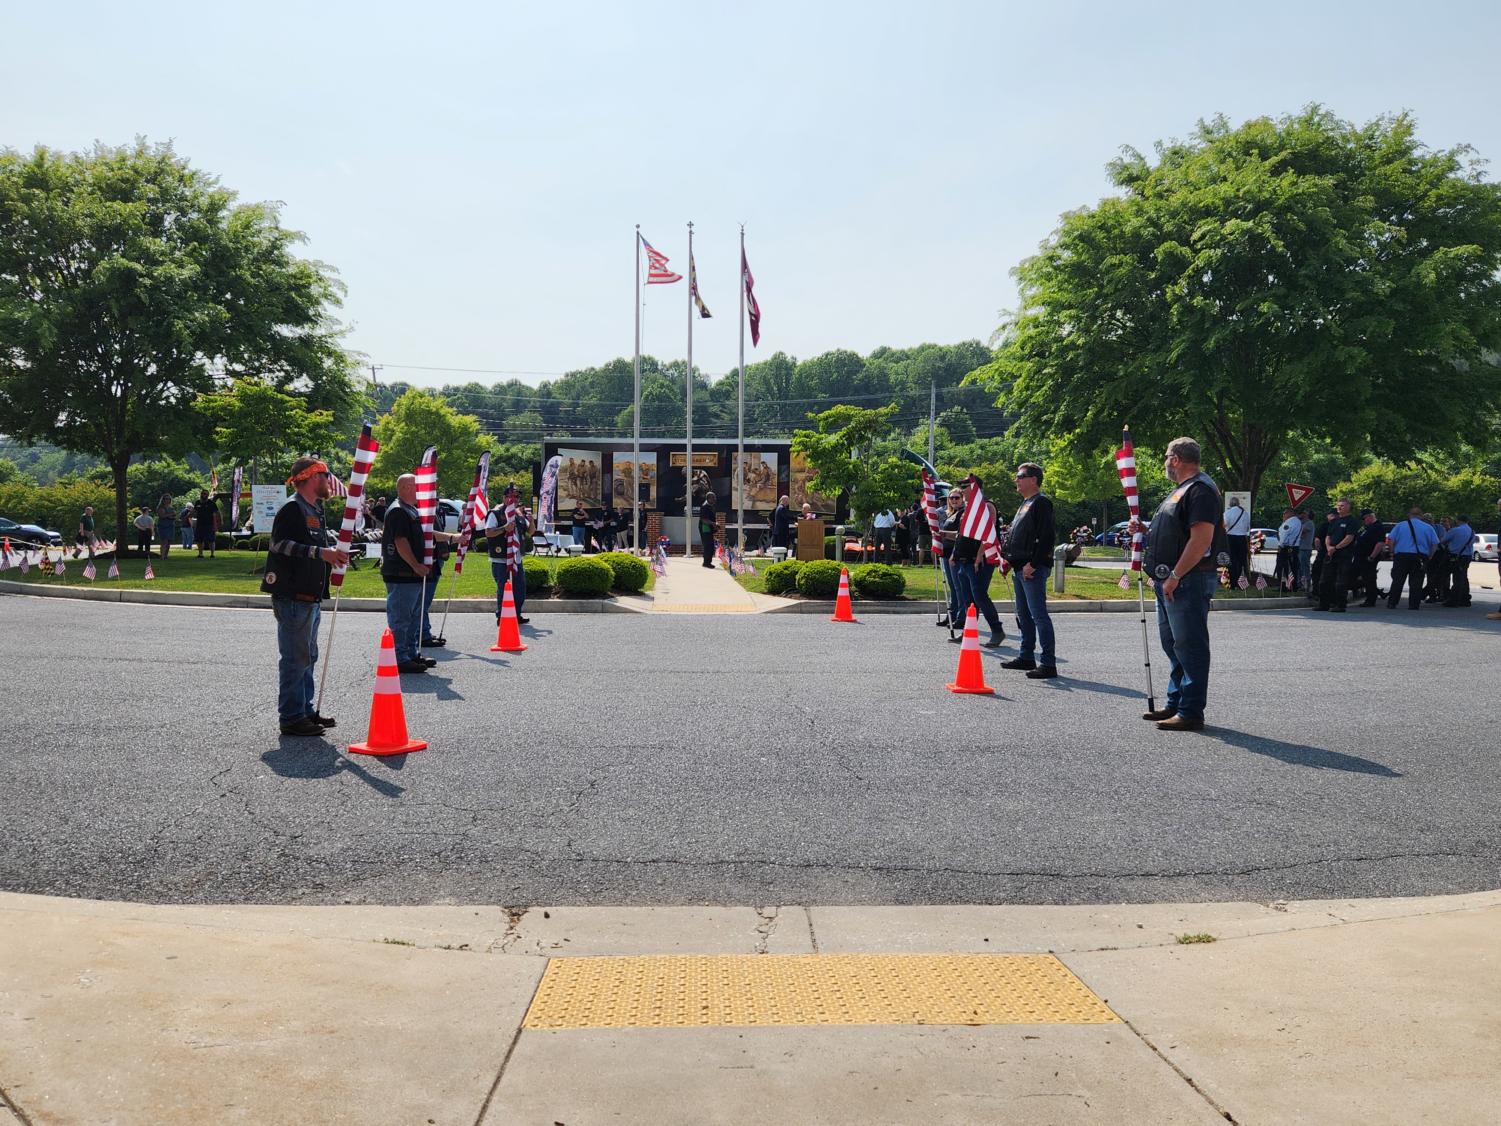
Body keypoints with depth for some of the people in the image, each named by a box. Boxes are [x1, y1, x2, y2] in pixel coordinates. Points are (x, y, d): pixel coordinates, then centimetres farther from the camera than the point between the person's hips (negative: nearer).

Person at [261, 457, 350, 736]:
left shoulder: (316, 509, 19)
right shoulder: (291, 508, -12)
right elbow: (281, 544, -25)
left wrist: (334, 552, 11)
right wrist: (321, 553, -29)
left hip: (311, 596, 10)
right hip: (293, 596, -10)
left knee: (307, 657, 17)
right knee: (295, 658, -6)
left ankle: (306, 710, 26)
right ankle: (291, 718, 0)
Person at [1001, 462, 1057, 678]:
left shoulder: (1042, 502, -11)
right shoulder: (1025, 504, 20)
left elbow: (1047, 537, -20)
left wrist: (1032, 564, -22)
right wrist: (1011, 559, 17)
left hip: (1033, 570, -10)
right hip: (1020, 569, 10)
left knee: (1039, 615, -11)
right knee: (1024, 614, 16)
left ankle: (1049, 664, -9)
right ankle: (1026, 657, 26)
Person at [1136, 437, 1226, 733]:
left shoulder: (1200, 489, -13)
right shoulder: (1181, 489, 20)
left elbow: (1201, 539, -23)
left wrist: (1175, 576, -24)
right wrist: (1144, 530, 13)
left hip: (1189, 580, -11)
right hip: (1171, 580, 11)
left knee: (1189, 645, -7)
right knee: (1173, 644, 16)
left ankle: (1191, 712, -4)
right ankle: (1175, 704, 25)